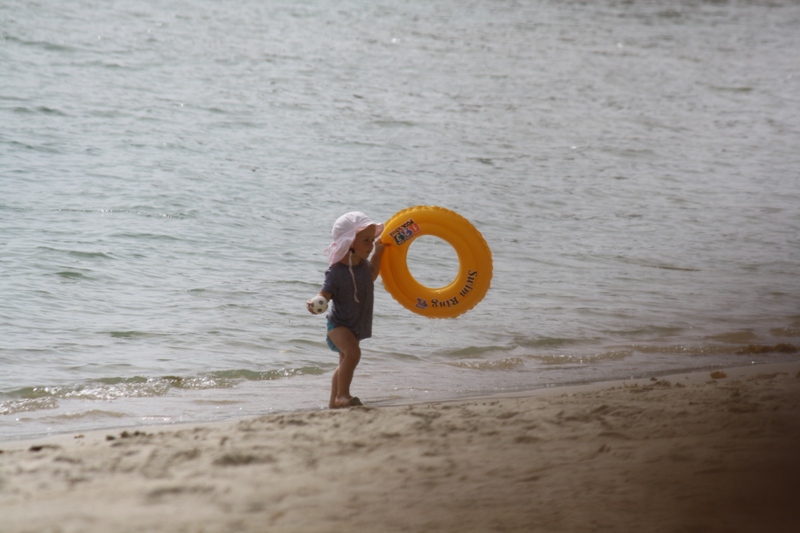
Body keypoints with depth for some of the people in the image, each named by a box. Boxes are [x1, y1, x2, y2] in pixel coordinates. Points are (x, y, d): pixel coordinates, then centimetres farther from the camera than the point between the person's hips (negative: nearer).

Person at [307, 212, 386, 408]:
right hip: (338, 324, -8)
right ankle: (342, 395, -22)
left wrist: (378, 253, 12)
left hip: (358, 325, 8)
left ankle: (333, 402, 36)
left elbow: (370, 277, 19)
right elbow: (324, 295, -25)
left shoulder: (363, 263, -3)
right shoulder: (336, 271, -26)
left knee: (345, 364, 21)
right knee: (353, 352, -33)